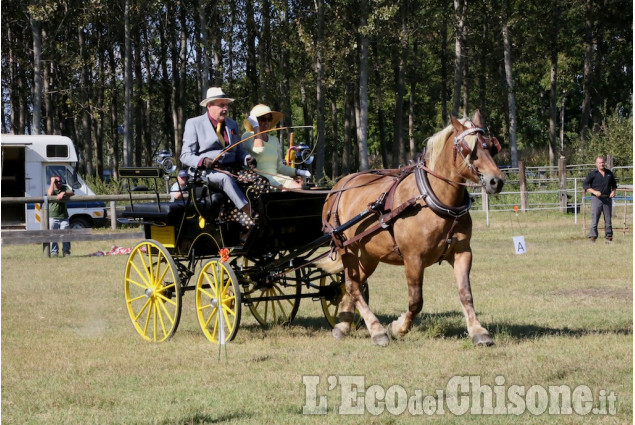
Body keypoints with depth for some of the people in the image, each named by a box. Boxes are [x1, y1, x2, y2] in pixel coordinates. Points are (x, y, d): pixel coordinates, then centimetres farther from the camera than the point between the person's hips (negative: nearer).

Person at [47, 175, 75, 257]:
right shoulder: (51, 188, 4)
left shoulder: (65, 188, 8)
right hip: (52, 217, -1)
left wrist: (64, 193, -24)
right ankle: (54, 251, 9)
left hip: (63, 217, 1)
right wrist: (52, 182, -13)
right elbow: (49, 194, -19)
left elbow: (72, 193, -7)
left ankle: (66, 251, 10)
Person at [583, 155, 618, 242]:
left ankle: (608, 235, 14)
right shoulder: (593, 174, 0)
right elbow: (585, 185, -4)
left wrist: (613, 191, 5)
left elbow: (614, 184, 25)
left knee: (608, 218, 7)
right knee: (595, 218, -8)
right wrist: (594, 192, -15)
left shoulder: (609, 173, 13)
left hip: (607, 198, 4)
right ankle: (593, 235, -6)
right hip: (596, 198, -4)